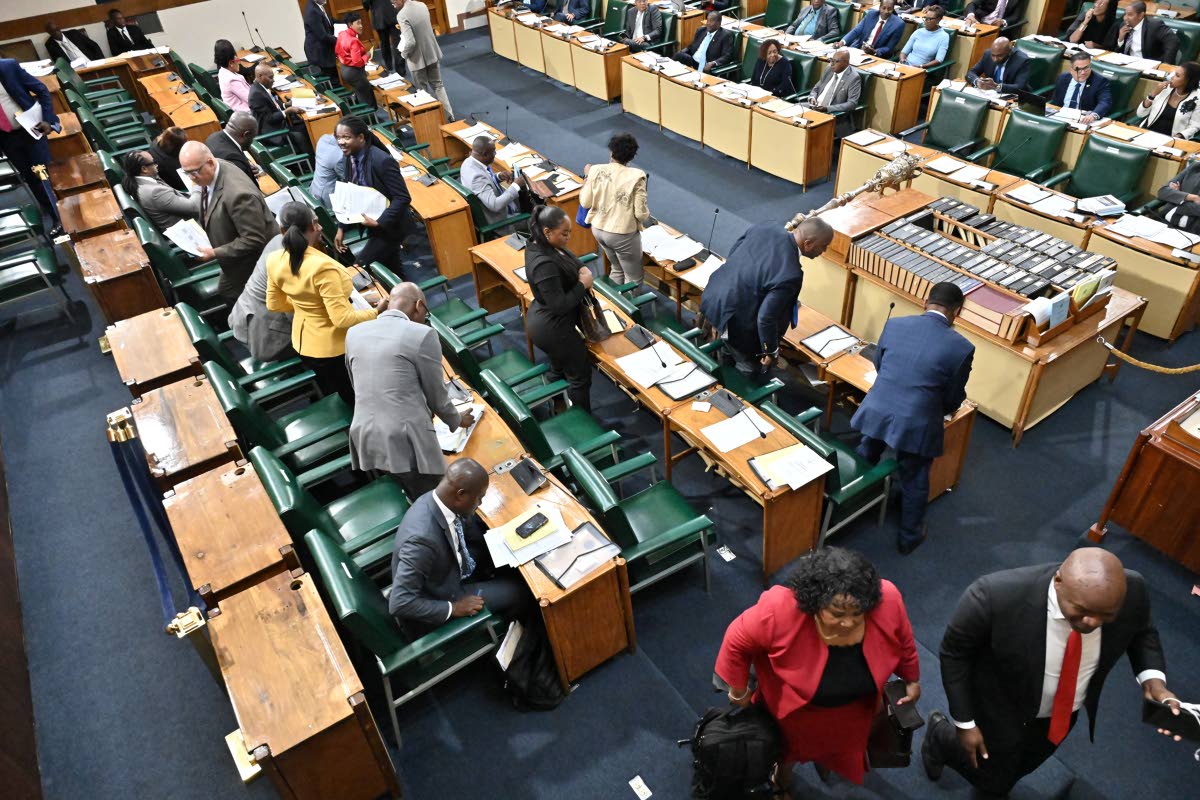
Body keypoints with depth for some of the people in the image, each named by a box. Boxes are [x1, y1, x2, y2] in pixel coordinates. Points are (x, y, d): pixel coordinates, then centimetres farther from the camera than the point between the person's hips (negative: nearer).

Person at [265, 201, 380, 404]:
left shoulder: (275, 261, -9)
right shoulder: (322, 266, -33)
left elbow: (274, 304, 6)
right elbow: (342, 318, -31)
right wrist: (376, 311, -17)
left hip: (303, 344, 7)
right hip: (335, 349, -7)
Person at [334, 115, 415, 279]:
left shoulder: (382, 160, -26)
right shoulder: (348, 157, -2)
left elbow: (402, 198, -24)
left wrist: (378, 222, -27)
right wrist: (341, 228, 2)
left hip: (390, 226, -7)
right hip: (373, 224, 7)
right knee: (390, 268, 19)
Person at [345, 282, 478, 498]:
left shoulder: (354, 333, 11)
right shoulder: (422, 335, -7)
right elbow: (436, 395, 1)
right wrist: (457, 420, 22)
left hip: (364, 440, 6)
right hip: (406, 442, -6)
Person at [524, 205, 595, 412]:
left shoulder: (539, 245, -5)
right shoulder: (544, 264, -34)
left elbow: (569, 262, 13)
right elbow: (560, 306, -31)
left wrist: (580, 270, -7)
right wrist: (583, 283, -20)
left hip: (543, 322, 10)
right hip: (553, 329, -10)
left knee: (558, 370, 28)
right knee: (580, 376, 9)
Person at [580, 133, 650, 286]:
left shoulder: (596, 170, -9)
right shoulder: (636, 176, -18)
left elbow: (585, 203, -1)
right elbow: (640, 213, -18)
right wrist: (647, 217, 6)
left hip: (598, 229, 6)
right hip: (623, 234, -5)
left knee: (616, 269, 29)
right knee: (634, 278, 14)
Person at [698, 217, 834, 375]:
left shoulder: (765, 227, -9)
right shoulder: (790, 274, -30)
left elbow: (732, 254, 6)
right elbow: (766, 318, -26)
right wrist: (771, 351, -8)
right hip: (733, 319, -8)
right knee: (753, 367, 17)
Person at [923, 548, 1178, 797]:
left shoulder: (1132, 590, -28)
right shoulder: (997, 595, -41)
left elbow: (1142, 631, -2)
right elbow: (954, 652, -22)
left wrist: (1153, 678, -20)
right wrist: (964, 722, -15)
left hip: (1062, 712, 4)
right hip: (1001, 710, -4)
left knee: (1018, 769, 29)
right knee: (994, 781, 17)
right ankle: (940, 734, 44)